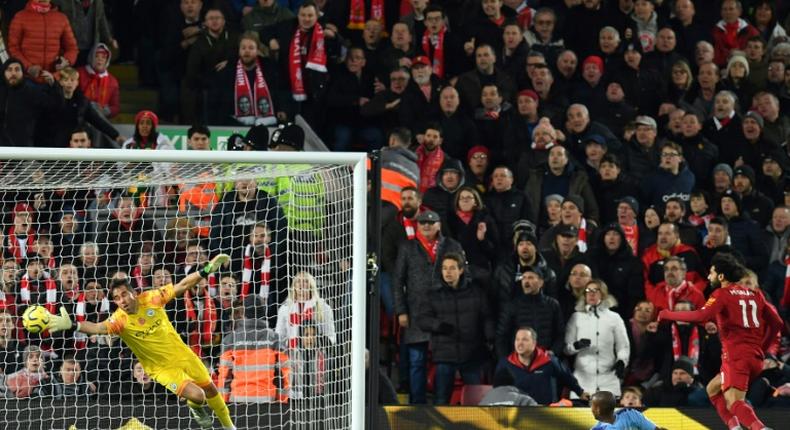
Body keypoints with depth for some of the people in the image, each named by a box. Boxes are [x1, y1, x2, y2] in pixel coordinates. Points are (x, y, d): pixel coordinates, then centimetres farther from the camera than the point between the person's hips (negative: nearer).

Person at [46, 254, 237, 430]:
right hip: (163, 368, -4)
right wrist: (71, 325, -60)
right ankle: (195, 408, 17)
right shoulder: (119, 320, -25)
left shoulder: (151, 299, -16)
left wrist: (206, 270, -14)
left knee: (210, 389, 19)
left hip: (182, 355, 4)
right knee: (196, 395, -22)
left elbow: (182, 286, -8)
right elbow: (97, 328, -43)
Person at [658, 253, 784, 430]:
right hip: (755, 358, 7)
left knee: (734, 402, -17)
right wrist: (761, 348, 26)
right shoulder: (755, 295, 17)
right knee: (713, 389, 23)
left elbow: (701, 316, -17)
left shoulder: (722, 294, -2)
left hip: (736, 356, -7)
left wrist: (667, 315, -7)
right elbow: (776, 323, 16)